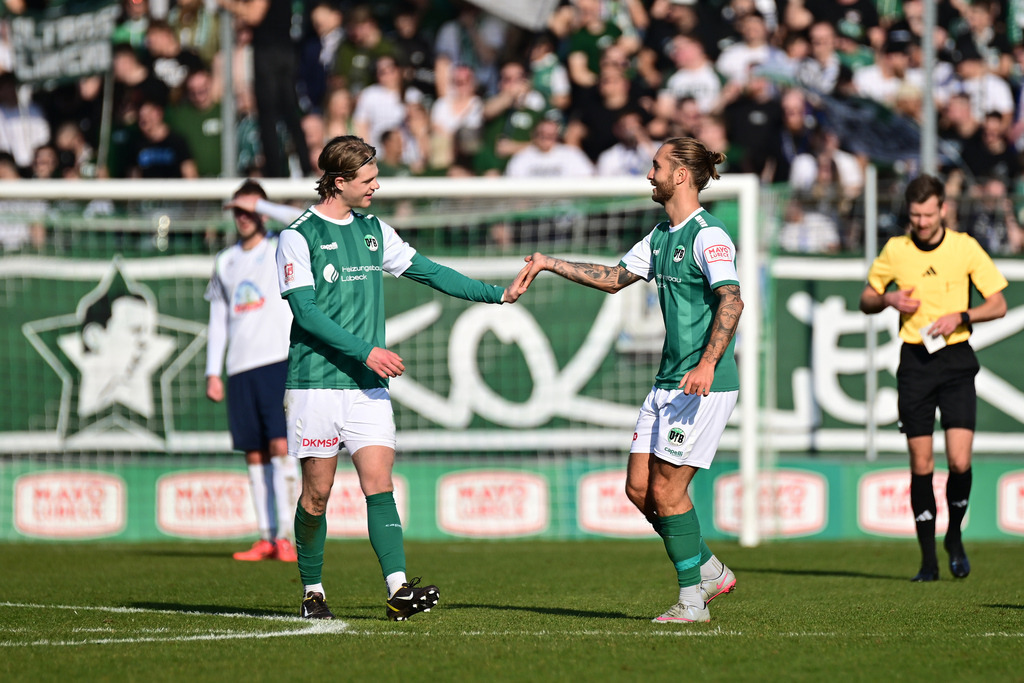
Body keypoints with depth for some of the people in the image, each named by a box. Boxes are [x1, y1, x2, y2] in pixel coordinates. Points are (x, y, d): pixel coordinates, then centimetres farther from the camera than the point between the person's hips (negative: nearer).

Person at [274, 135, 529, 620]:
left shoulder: (372, 230, 13)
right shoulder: (299, 235, -7)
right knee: (317, 493, 2)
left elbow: (426, 271, 18)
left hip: (367, 384, 5)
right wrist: (366, 351, -19)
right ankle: (312, 590, 18)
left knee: (379, 483, -9)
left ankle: (398, 589, -19)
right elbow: (305, 311, -13)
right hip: (316, 383, -5)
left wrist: (496, 294, 12)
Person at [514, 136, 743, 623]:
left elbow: (731, 300, -25)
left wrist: (708, 363, -34)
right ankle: (709, 570, 19)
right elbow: (615, 278, 28)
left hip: (706, 385, -9)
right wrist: (552, 264, 26)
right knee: (639, 487, 6)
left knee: (666, 489, -8)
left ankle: (693, 598, 3)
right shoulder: (661, 236, 16)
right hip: (668, 381, 9)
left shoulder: (708, 236, -13)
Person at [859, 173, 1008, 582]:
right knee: (920, 464, 0)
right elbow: (866, 301, 14)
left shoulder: (965, 247, -2)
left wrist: (960, 316, -14)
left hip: (956, 358, -1)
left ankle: (954, 536, 15)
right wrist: (889, 299, -7)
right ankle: (928, 559, 9)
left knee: (960, 461, -12)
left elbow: (998, 305, 2)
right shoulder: (895, 250, 2)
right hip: (914, 360, 1)